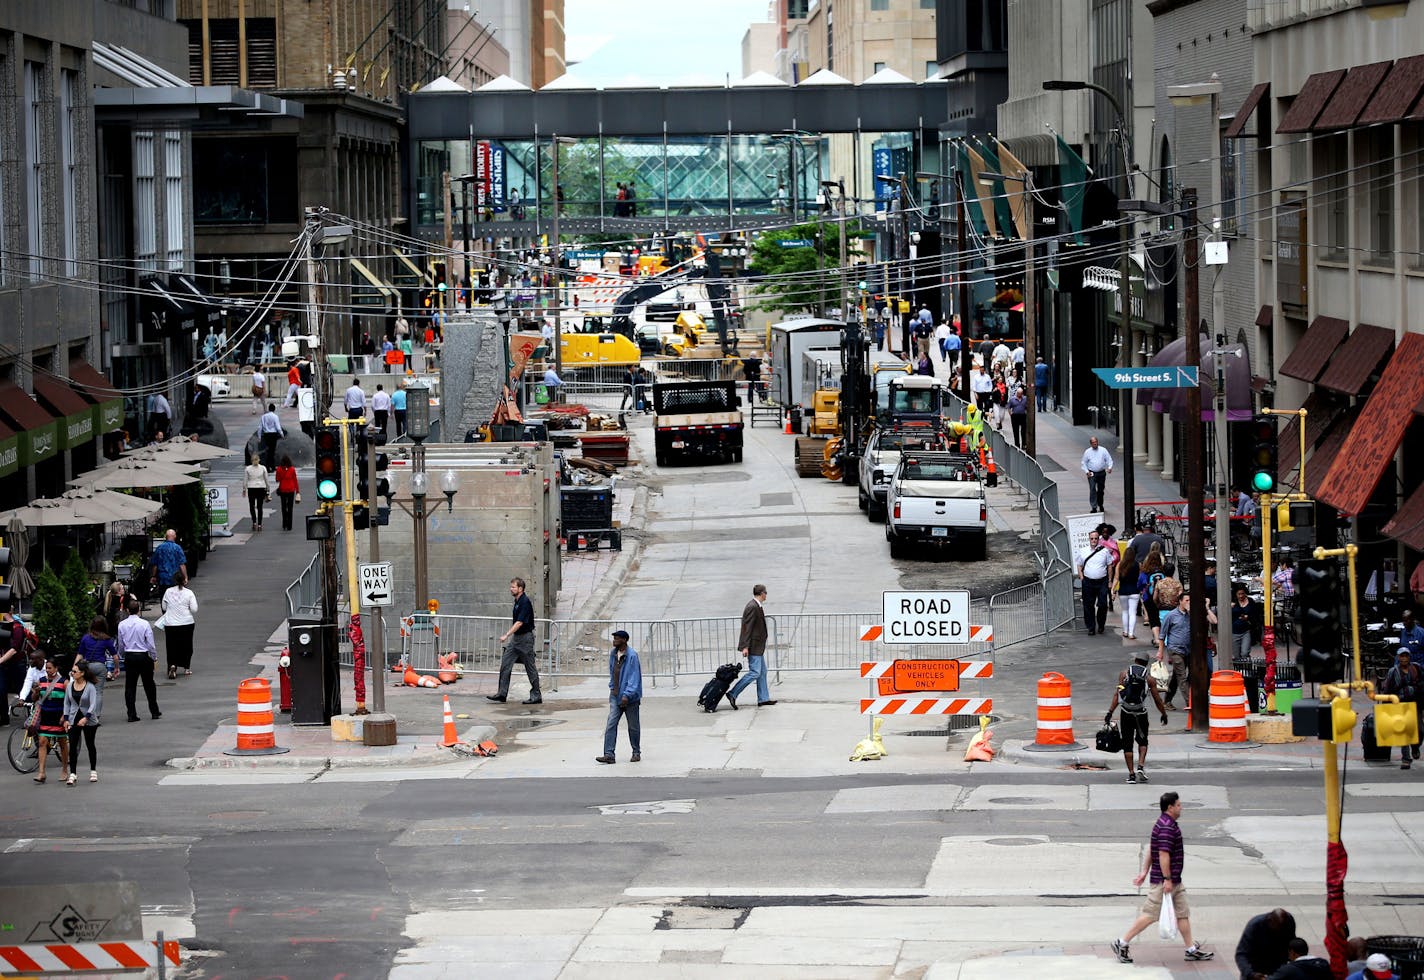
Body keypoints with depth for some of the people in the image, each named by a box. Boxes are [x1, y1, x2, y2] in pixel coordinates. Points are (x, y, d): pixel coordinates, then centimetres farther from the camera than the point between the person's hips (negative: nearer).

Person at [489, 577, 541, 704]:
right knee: (505, 664, 3)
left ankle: (536, 696, 6)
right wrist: (509, 636, 23)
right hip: (516, 637, 10)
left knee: (530, 668, -1)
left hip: (525, 637, -10)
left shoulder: (525, 602, -17)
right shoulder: (517, 602, 11)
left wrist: (506, 635, -27)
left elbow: (520, 623, -24)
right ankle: (502, 694, 4)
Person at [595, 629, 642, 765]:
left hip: (630, 697, -6)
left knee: (633, 726, 7)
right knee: (611, 724, -6)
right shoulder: (613, 654, 7)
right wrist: (612, 687, 15)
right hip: (615, 695, 6)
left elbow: (634, 677, -18)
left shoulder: (632, 656, -15)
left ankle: (636, 752, 23)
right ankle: (609, 754, -10)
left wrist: (627, 695, -23)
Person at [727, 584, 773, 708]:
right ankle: (733, 694, -9)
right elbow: (747, 627, -22)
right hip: (753, 646, -11)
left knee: (762, 672, 13)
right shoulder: (752, 607, -19)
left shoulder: (757, 606, 13)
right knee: (754, 672, -12)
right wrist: (745, 647, -25)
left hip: (758, 646, 11)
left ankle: (763, 699, 18)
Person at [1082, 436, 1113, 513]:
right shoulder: (1087, 452, 2)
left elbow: (1109, 460, 4)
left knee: (1101, 490, 12)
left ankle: (1100, 505, 30)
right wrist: (1086, 471, -7)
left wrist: (1110, 467, -14)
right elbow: (1084, 463, 7)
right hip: (1092, 474, -2)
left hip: (1102, 473, 2)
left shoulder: (1103, 450, 2)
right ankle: (1094, 507, -14)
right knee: (1092, 490, -13)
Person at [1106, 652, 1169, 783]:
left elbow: (1117, 694, -6)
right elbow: (1157, 700, 3)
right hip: (1141, 714, 0)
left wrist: (1110, 712, -8)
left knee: (1127, 744, 8)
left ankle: (1131, 774, 5)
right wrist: (1164, 714, 16)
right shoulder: (1149, 678, 0)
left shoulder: (1124, 674, 1)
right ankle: (1141, 766, -1)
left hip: (1126, 713, 0)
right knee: (1142, 741, 19)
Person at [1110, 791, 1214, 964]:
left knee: (1183, 913, 12)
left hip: (1174, 881, 11)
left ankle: (1192, 949, 17)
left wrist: (1145, 871, 19)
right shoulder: (1167, 827, -20)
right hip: (1164, 880, -11)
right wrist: (1167, 879, -24)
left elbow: (1151, 849, 17)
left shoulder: (1165, 824, 13)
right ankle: (1122, 943, 1)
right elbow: (1163, 854, -25)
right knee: (1150, 915, -5)